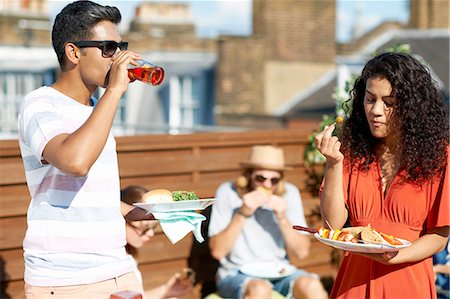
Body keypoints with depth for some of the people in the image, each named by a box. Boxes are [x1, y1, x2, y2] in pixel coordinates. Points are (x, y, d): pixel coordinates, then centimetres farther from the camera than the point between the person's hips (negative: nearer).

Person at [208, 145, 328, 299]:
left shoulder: (289, 193, 0)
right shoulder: (228, 192, -7)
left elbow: (301, 253, -2)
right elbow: (217, 251, -11)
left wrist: (282, 218, -16)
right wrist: (242, 214, -20)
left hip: (279, 273, 3)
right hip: (237, 274, -3)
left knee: (312, 286, -27)